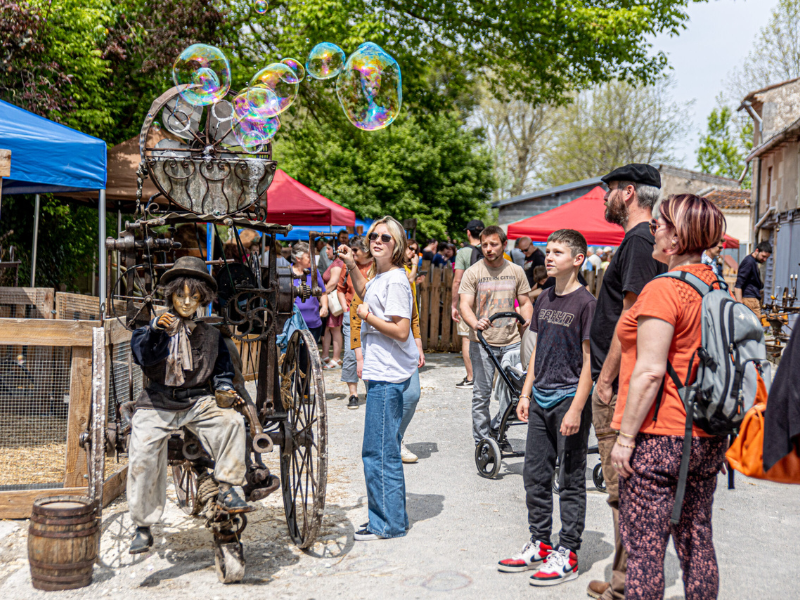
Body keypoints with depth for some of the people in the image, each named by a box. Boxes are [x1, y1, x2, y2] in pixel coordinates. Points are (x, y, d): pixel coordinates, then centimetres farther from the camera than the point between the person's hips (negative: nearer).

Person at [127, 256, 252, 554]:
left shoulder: (210, 334, 9)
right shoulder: (154, 327, 2)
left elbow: (222, 369, 18)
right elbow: (142, 356, -15)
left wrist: (224, 390, -1)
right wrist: (155, 330, -32)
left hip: (199, 402, 1)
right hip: (157, 404, -1)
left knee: (232, 421, -24)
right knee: (142, 457, -12)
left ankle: (227, 491, -14)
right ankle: (142, 528, 5)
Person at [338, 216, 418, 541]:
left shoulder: (396, 280, -16)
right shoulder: (380, 277, 13)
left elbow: (401, 331, -23)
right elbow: (365, 293, 37)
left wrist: (367, 316, -12)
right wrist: (351, 266, 25)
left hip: (387, 376, -10)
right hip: (382, 373, 10)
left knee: (378, 451, -4)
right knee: (385, 449, 16)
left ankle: (388, 524, 7)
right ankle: (391, 518, 26)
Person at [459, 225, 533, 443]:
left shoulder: (516, 271, 8)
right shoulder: (473, 272, -1)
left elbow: (525, 302, 15)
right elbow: (465, 305, -10)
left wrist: (529, 322, -5)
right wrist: (475, 323, -30)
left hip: (511, 341, 3)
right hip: (482, 343, -3)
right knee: (482, 393, 1)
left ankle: (497, 429, 24)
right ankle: (482, 441, 14)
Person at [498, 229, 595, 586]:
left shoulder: (585, 303, -11)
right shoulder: (545, 300, 11)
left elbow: (589, 362, -13)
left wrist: (576, 409, -18)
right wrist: (526, 393, 13)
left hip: (569, 400, -7)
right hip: (541, 400, 8)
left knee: (570, 480, 3)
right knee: (535, 475, 13)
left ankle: (567, 554, 13)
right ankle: (540, 545, 26)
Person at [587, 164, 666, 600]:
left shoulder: (639, 241, -13)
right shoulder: (643, 239, 18)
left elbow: (630, 317, -19)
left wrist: (605, 379, -17)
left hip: (620, 388, -10)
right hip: (627, 384, 10)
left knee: (624, 489, -3)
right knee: (627, 487, 15)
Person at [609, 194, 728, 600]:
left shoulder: (662, 290, -15)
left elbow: (650, 372, -20)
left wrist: (625, 436, -14)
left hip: (658, 437, -8)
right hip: (706, 439, 8)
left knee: (644, 549, 0)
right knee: (697, 543, 17)